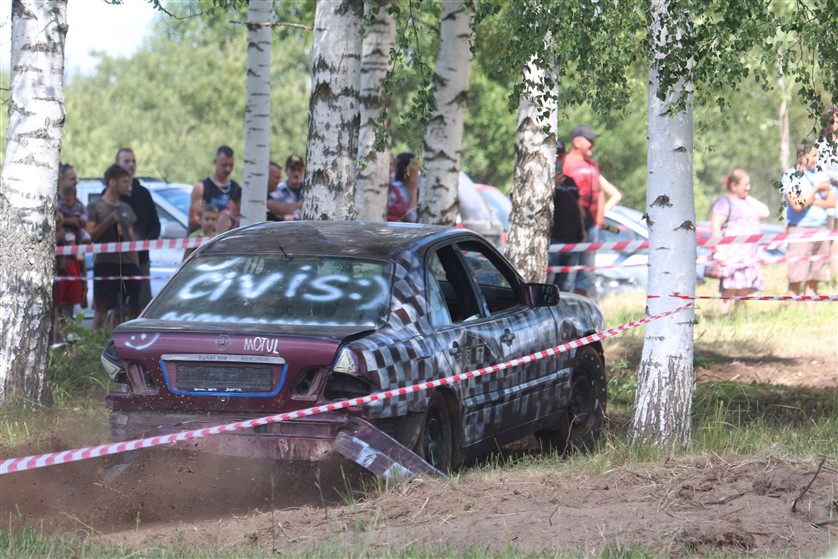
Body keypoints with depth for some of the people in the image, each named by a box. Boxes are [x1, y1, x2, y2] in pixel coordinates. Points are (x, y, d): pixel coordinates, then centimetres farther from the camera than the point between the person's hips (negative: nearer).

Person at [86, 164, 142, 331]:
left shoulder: (126, 209, 17)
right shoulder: (96, 207, 1)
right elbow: (90, 235, -6)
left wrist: (136, 264, 13)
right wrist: (108, 221, -16)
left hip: (127, 264, 5)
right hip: (104, 263, -5)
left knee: (134, 308, 1)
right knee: (101, 309, -7)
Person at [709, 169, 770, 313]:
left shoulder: (746, 203, 25)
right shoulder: (724, 202, -1)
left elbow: (765, 213, 13)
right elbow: (715, 227, -11)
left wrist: (748, 198, 12)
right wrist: (720, 251, -20)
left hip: (749, 256, 8)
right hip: (732, 256, -8)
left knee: (744, 293, 4)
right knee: (729, 291, -16)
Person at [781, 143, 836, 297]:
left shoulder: (820, 174, 13)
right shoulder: (790, 176, -4)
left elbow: (832, 202, 7)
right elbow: (797, 205, -15)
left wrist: (811, 201, -7)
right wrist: (816, 190, -8)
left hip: (820, 229, 5)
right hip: (800, 230, -5)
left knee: (814, 279, 5)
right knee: (796, 279, -7)